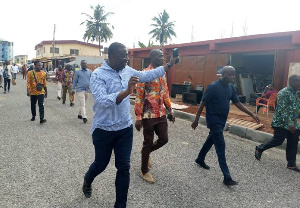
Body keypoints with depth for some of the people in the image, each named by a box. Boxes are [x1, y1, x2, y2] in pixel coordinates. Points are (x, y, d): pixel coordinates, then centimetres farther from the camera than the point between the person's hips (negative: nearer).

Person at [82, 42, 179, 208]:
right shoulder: (98, 74, -17)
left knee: (124, 167, 7)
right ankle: (87, 181, 53)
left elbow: (147, 76, 17)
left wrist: (169, 65, 16)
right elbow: (101, 101, -30)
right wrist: (127, 92, -40)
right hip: (104, 130, -4)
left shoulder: (127, 70, 2)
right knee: (101, 164, 17)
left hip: (125, 128, 5)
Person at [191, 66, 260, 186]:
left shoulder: (231, 87, 4)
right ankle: (227, 177, -3)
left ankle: (200, 159, 43)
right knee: (221, 146, -8)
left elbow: (237, 103, 10)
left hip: (222, 120, 8)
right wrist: (196, 120, -12)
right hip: (214, 119, -8)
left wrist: (251, 114, 6)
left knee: (211, 140, 21)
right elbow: (203, 103, -15)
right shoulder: (213, 86, -19)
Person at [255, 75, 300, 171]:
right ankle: (259, 149, 19)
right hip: (281, 123, -9)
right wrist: (289, 123, -27)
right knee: (277, 141, -2)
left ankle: (291, 164, 20)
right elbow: (282, 110, -23)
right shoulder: (284, 93, -18)